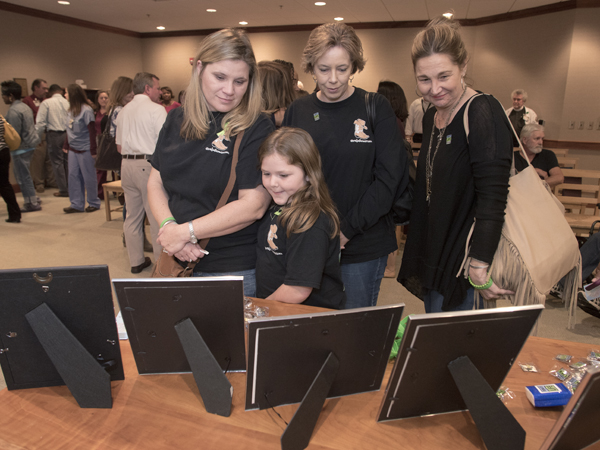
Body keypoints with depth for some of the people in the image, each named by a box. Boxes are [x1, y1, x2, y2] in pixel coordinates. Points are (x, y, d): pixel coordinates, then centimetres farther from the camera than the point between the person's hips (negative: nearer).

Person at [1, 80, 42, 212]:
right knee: (24, 175, 18)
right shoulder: (25, 106, 12)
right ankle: (32, 198, 25)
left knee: (23, 176, 0)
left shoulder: (13, 111, -17)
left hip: (21, 148, -9)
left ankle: (31, 203, 6)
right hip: (30, 145, 9)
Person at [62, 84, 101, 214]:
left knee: (89, 177, 2)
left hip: (85, 149, -7)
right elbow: (69, 130, 16)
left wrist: (93, 150, -16)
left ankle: (94, 203, 15)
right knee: (73, 176, 7)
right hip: (73, 149, 7)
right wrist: (66, 145, 13)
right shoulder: (71, 110, 9)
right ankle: (76, 204, 13)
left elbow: (92, 131, -14)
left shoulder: (86, 110, -12)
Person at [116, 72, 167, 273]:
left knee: (132, 215, 12)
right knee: (157, 216, -1)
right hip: (149, 164, -7)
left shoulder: (123, 111, 15)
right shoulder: (156, 109, -7)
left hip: (127, 165, 7)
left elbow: (119, 146, 17)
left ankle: (136, 260, 19)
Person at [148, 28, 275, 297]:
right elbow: (156, 182, 10)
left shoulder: (256, 129, -12)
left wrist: (186, 232, -15)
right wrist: (168, 226, -10)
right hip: (177, 262, 5)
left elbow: (254, 205, -19)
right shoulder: (177, 121, 6)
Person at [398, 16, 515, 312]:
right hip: (432, 254, 8)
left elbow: (493, 197, -24)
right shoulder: (432, 116, 8)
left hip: (464, 255, -8)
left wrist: (479, 267, -27)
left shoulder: (483, 113, -17)